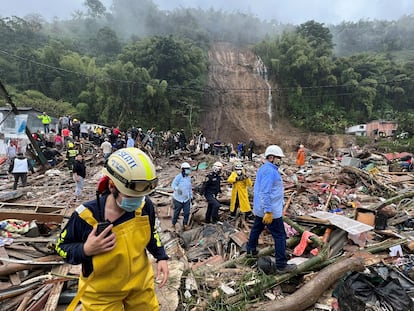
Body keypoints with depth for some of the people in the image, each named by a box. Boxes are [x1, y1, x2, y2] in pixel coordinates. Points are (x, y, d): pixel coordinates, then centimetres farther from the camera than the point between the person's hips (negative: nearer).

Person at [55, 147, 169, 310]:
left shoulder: (145, 206, -18)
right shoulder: (86, 216, -27)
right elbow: (62, 246, -9)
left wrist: (161, 257, -6)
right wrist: (85, 250, -28)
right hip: (102, 293, -2)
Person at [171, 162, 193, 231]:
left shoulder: (189, 178, 9)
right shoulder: (178, 177, -14)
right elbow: (173, 185, -22)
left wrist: (191, 196, 17)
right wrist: (177, 189, -42)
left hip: (186, 199, 6)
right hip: (178, 199, -6)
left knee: (187, 212, 5)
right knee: (176, 212, 8)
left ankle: (185, 224, 24)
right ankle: (173, 224, 29)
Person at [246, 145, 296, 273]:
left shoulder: (263, 168, 11)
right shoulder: (270, 171, -22)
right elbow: (265, 193, -28)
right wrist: (268, 212, -28)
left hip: (259, 208, 10)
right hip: (270, 210, -10)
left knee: (256, 228, 24)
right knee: (280, 236, -3)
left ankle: (251, 249, 41)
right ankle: (281, 265, 2)